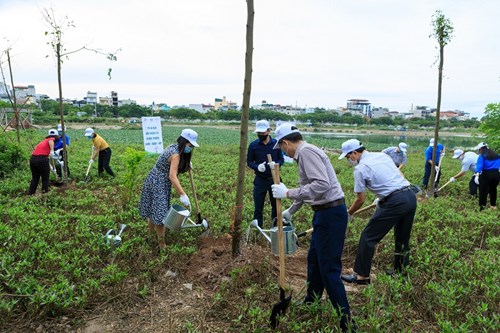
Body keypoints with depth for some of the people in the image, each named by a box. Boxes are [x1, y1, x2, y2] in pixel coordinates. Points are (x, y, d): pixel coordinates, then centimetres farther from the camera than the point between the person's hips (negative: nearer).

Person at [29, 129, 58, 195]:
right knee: (45, 179, 8)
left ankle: (31, 194, 21)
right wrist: (52, 150, -32)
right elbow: (50, 141, -19)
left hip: (32, 159, 7)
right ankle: (45, 192, 9)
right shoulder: (51, 139, 7)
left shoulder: (44, 140, 27)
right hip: (42, 159, -7)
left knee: (35, 178, 19)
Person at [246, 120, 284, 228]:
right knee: (258, 208, 5)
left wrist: (276, 164, -20)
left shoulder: (276, 143, -4)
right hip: (260, 180, 0)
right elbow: (249, 161, 2)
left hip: (274, 179, 1)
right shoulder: (253, 145, -4)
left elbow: (281, 159, 3)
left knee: (276, 206, 13)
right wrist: (257, 166, -19)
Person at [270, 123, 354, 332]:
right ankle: (310, 304, 40)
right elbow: (307, 188, 26)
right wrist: (291, 211, 34)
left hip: (331, 213, -11)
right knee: (314, 259, 22)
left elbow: (322, 185, -29)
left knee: (329, 268, -3)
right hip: (325, 213, 11)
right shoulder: (304, 153, 15)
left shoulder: (306, 151, -17)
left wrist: (287, 193, -23)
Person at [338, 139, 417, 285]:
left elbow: (360, 199, -1)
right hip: (411, 196, 8)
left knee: (368, 237, 2)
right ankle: (400, 272, 34)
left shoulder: (360, 168, -5)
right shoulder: (382, 155, 16)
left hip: (395, 202, -8)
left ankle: (362, 276, 8)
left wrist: (348, 213, 16)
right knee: (402, 238, 21)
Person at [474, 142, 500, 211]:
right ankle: (493, 205, 32)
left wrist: (477, 175, -28)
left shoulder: (482, 156, -4)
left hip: (486, 174, -5)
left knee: (483, 191, 1)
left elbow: (479, 166, -18)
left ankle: (482, 207, 0)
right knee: (493, 189, 21)